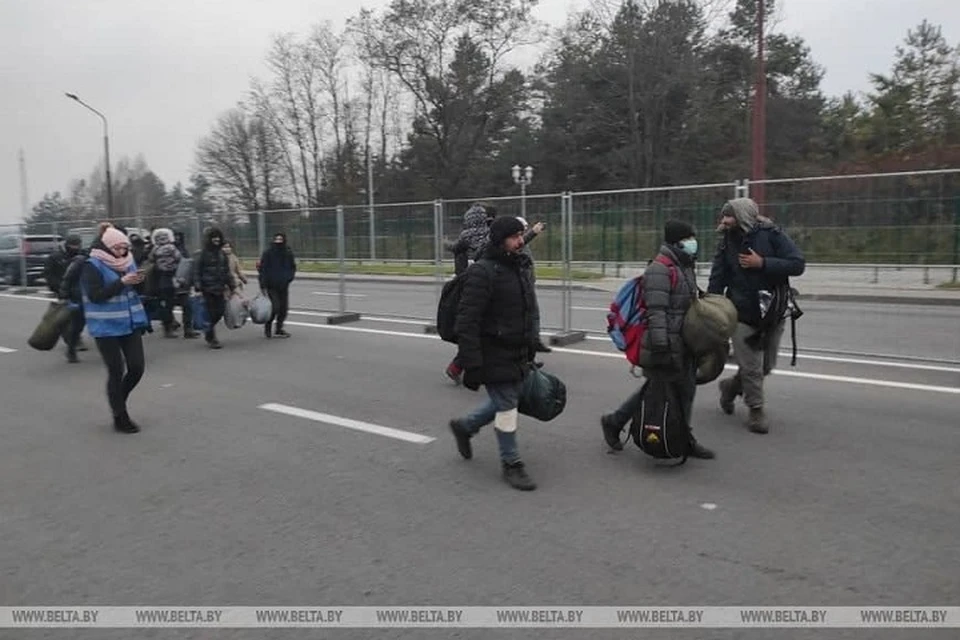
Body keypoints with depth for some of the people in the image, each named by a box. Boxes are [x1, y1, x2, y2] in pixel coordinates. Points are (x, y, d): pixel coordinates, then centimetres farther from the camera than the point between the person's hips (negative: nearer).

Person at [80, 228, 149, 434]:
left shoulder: (127, 261, 7)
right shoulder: (92, 266, -10)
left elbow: (135, 290, 15)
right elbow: (95, 295, -19)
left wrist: (138, 281, -9)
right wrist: (122, 282, -25)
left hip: (130, 323, 6)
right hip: (106, 328, -6)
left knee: (137, 367, 3)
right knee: (116, 372, -1)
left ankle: (117, 403, 29)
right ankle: (120, 418, 12)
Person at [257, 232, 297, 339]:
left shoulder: (288, 253, 5)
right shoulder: (268, 253, -6)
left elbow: (293, 267, 16)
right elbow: (263, 269, -7)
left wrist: (290, 277, -3)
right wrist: (263, 285, -12)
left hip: (284, 286, 4)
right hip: (271, 286, -4)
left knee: (283, 308, 6)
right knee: (275, 307, -11)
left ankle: (279, 329, 21)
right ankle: (268, 327, 12)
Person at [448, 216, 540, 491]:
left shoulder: (518, 269, 11)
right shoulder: (482, 272, -18)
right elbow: (467, 322, -22)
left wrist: (530, 349, 22)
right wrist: (471, 364, -25)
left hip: (516, 354, 9)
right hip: (494, 355, -9)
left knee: (508, 400, 18)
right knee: (506, 405, -1)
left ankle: (464, 426, 39)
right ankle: (511, 464, 15)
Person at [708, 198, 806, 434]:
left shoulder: (771, 234, -8)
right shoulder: (726, 243, -1)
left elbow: (798, 264, -14)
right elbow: (716, 281, -1)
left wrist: (762, 263, -21)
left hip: (773, 313, 0)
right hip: (742, 314, 0)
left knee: (766, 366, 12)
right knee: (751, 367, 0)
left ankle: (732, 386, 38)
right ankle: (756, 410, 18)